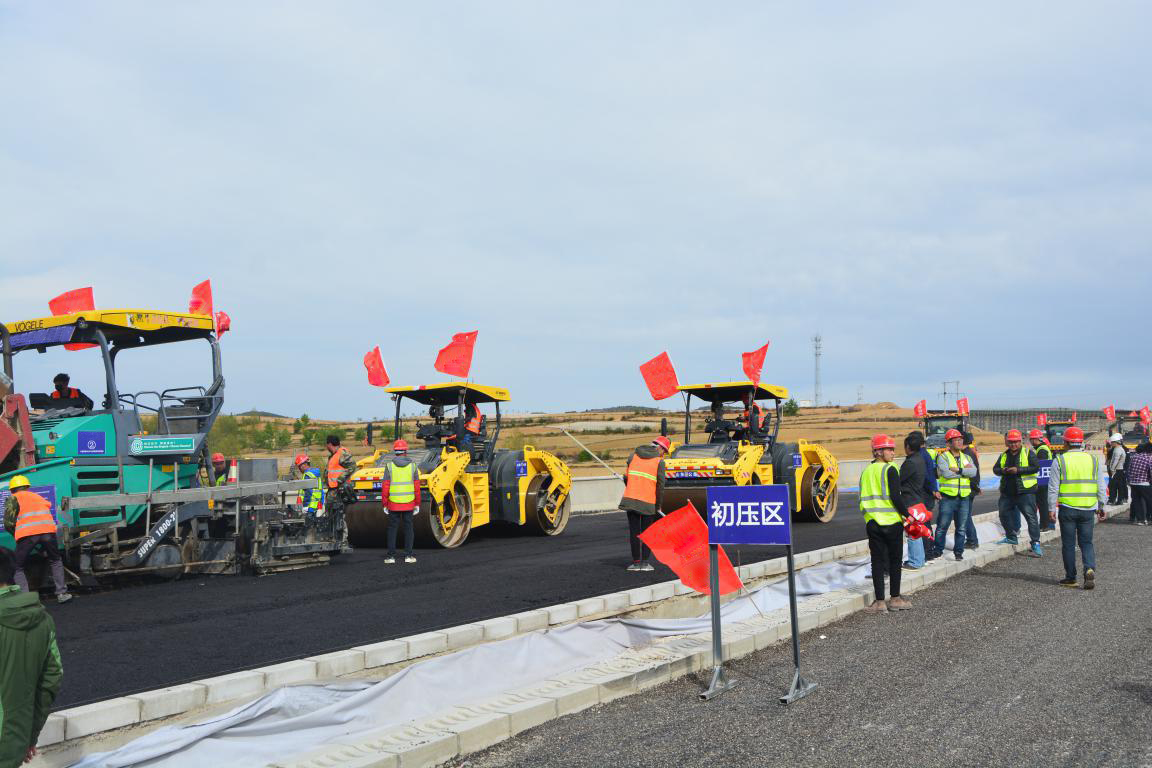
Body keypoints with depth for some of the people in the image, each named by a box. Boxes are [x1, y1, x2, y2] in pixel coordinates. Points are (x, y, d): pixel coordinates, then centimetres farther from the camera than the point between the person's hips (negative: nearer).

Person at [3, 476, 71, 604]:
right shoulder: (37, 496, 30)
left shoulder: (13, 499, 16)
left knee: (18, 569, 13)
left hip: (27, 533, -3)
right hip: (48, 530, 3)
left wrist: (16, 534, 22)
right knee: (55, 562, 25)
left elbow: (8, 522, 2)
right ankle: (61, 593, 19)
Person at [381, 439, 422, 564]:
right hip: (409, 503, 1)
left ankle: (391, 556, 6)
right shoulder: (412, 466, 0)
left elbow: (385, 487, -5)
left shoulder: (389, 466, -4)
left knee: (392, 528, 7)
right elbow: (417, 487, 0)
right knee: (409, 528, 8)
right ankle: (408, 555, 7)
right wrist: (417, 504, 7)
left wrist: (384, 504, 2)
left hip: (393, 504, -1)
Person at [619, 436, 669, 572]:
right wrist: (658, 505, 8)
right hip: (648, 503, -3)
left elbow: (626, 477, 13)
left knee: (634, 532, 8)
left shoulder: (634, 456, 11)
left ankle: (636, 562, 10)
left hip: (630, 500, 3)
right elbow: (660, 485, -2)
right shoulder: (659, 462, -2)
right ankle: (644, 562, 7)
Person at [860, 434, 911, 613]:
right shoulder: (890, 470, -9)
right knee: (894, 561, 8)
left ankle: (880, 601, 5)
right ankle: (895, 599, 14)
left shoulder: (866, 471, 11)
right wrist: (907, 515, -8)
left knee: (877, 561, 6)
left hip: (872, 523, 5)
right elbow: (895, 497, -16)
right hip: (891, 522, -5)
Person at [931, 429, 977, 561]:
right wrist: (964, 471, -9)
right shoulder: (943, 457, -2)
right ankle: (938, 550, 11)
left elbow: (973, 472, -4)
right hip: (948, 497, -4)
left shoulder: (966, 457, 14)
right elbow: (946, 473, -18)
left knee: (962, 528, 8)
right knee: (942, 526, -1)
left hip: (964, 497, 4)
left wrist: (958, 470, -16)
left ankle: (958, 551, 18)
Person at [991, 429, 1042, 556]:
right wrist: (1003, 471, -8)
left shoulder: (1028, 453, -2)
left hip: (1025, 491, -6)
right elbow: (995, 469, 14)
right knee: (1004, 514, 14)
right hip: (1007, 492, 6)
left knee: (1031, 516, -8)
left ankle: (1035, 543, -6)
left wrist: (1018, 470, -20)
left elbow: (1036, 467, -13)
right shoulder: (1004, 455, 14)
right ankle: (1011, 537, 31)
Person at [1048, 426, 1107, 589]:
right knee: (1086, 542, 12)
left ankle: (1070, 577, 12)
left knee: (1068, 544, 7)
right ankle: (1090, 569, -11)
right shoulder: (1093, 459, 5)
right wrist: (1101, 506, 16)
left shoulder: (1060, 460, -4)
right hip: (1088, 509, 3)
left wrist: (1052, 508, 0)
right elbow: (1102, 486, 8)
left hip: (1067, 508, -3)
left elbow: (1053, 488, -6)